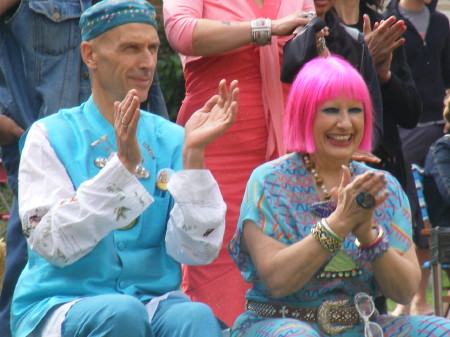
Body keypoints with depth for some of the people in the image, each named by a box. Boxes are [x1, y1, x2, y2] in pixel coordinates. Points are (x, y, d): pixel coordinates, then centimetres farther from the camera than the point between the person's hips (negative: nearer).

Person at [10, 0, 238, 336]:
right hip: (61, 306, -1)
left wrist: (193, 154, -13)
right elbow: (53, 245, -14)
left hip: (155, 303, 2)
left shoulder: (171, 140, 8)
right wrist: (123, 163, -22)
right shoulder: (51, 137, 1)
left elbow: (197, 251, -3)